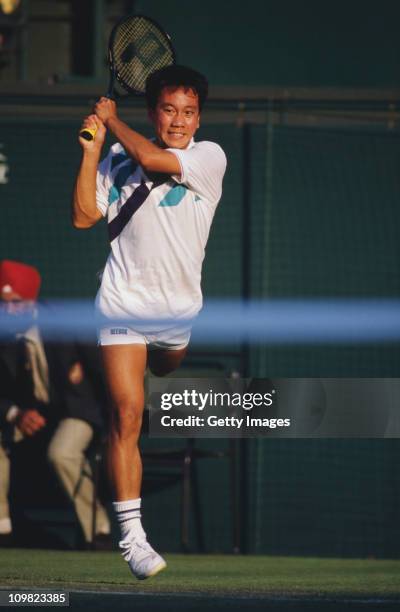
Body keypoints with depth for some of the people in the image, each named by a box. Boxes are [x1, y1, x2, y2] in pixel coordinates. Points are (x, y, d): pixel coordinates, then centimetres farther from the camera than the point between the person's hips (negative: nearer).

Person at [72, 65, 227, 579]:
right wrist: (91, 150, -10)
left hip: (179, 308, 2)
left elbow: (153, 158, -23)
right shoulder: (119, 162, -1)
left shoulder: (210, 158, -7)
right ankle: (131, 535, -15)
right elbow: (84, 216, -4)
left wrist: (112, 120, -8)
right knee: (127, 415, -12)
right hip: (124, 301, -2)